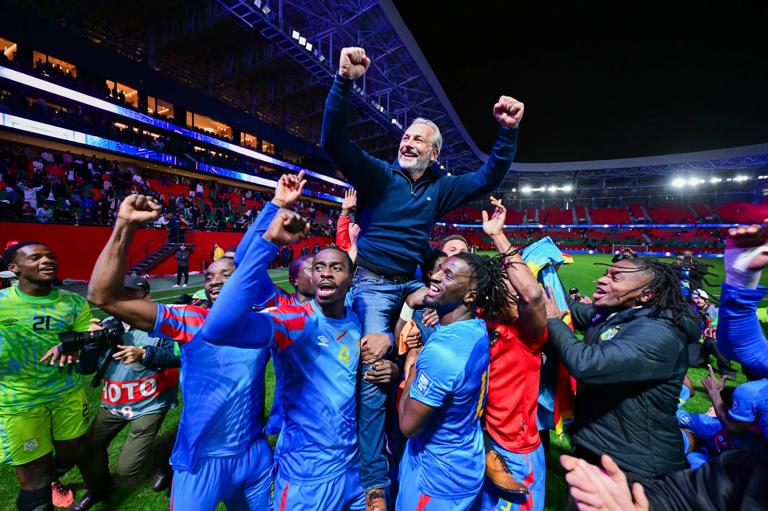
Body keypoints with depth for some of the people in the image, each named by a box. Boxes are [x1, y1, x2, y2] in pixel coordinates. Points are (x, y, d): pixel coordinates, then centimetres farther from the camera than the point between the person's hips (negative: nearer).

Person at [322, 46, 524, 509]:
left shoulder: (440, 187, 10)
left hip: (414, 283, 5)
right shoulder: (378, 173, -1)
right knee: (373, 375, -6)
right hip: (373, 283, -4)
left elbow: (489, 178, 9)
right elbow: (334, 141, -12)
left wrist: (508, 132, -4)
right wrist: (344, 83, -24)